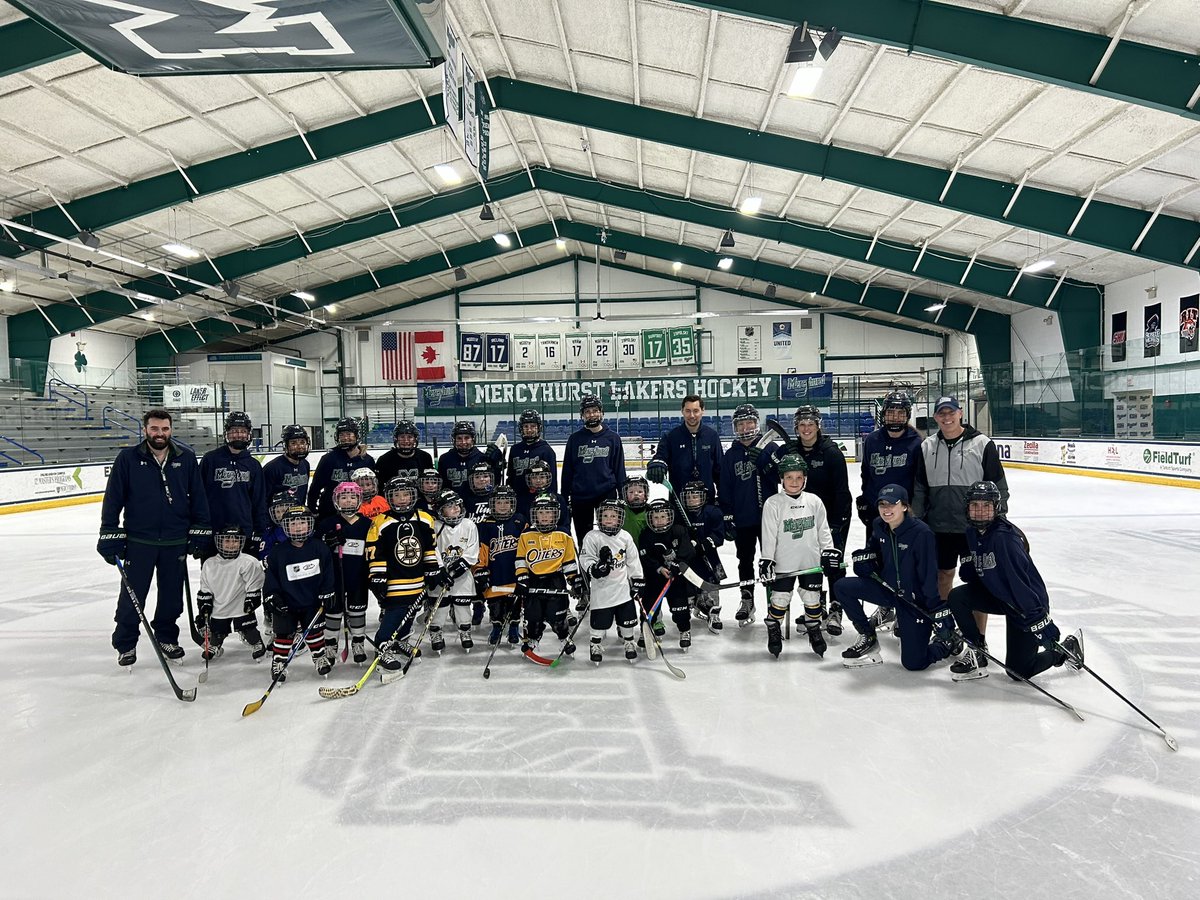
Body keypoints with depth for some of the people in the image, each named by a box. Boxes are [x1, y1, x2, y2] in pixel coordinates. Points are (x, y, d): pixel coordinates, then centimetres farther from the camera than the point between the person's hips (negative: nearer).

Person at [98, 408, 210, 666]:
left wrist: (200, 532, 1)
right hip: (138, 541, -2)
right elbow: (113, 498, -2)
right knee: (132, 595, 6)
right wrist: (110, 535, -6)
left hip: (175, 542, 2)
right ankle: (125, 645, 22)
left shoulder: (186, 458, 1)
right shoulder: (128, 458, -4)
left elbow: (198, 497, 5)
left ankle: (166, 637, 30)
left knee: (172, 595, 12)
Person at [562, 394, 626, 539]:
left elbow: (619, 468, 3)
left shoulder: (612, 438, 1)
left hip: (607, 495, -1)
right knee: (583, 538, 12)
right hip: (580, 496, 2)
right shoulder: (575, 439, 3)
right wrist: (564, 498, 4)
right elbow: (567, 471, 6)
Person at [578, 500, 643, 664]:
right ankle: (596, 644, 26)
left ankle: (630, 642, 33)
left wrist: (637, 581, 7)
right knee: (600, 620, 4)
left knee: (627, 618, 10)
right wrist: (595, 569, -30)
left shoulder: (625, 537, 2)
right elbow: (585, 559, -12)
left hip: (623, 587, 3)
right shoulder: (592, 537, -10)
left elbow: (633, 561, 8)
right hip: (602, 589, -3)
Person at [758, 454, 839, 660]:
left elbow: (823, 530, 8)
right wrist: (766, 560, -12)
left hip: (811, 562, 3)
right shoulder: (773, 504, -9)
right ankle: (773, 632, 24)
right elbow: (768, 535, -9)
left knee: (812, 598, 11)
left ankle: (814, 631, 32)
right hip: (784, 564, -2)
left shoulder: (814, 501, 1)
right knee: (779, 600, 3)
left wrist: (829, 551, 1)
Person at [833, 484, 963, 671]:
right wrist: (865, 557, -2)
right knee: (842, 587, -11)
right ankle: (868, 638, 7)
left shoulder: (921, 533, -23)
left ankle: (950, 642, 25)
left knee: (913, 663, -6)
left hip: (916, 600, -6)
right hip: (888, 588, 6)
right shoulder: (879, 526, -4)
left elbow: (930, 579, -23)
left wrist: (941, 615, -24)